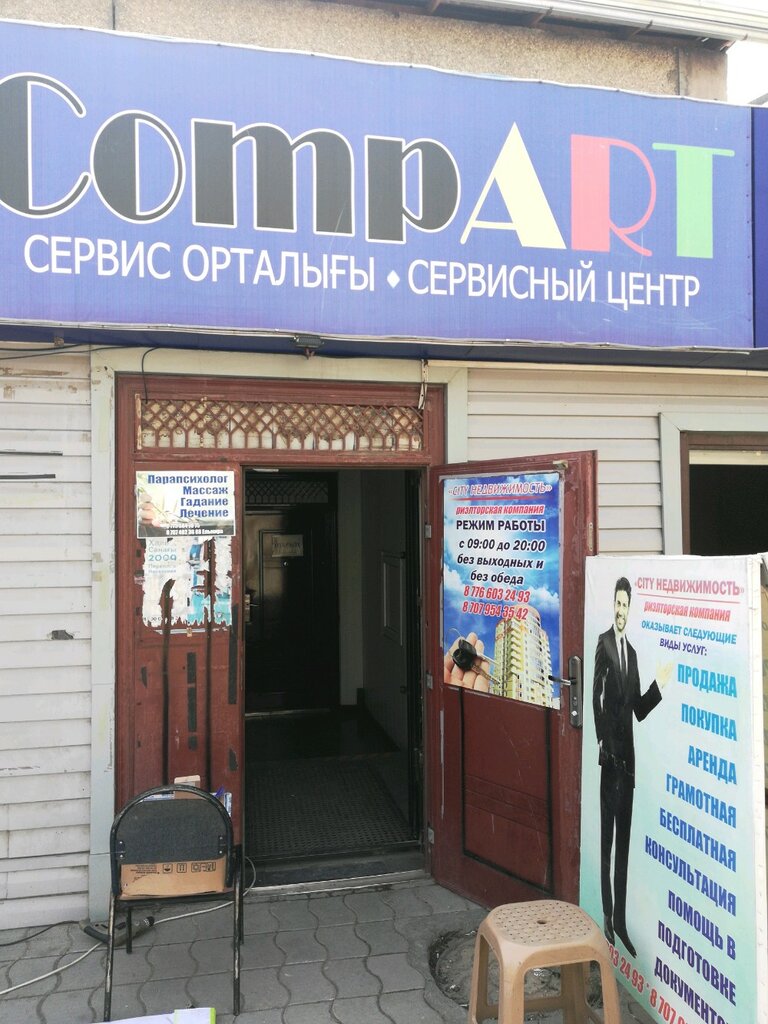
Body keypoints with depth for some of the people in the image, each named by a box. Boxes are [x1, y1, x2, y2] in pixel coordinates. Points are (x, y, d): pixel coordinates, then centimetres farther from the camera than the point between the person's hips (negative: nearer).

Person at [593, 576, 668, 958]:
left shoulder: (632, 651, 15)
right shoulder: (604, 643, -6)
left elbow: (639, 709, 17)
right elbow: (597, 696, -13)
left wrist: (659, 685, 4)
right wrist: (603, 742, -17)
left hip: (628, 755, 7)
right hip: (609, 754, -7)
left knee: (624, 840, 12)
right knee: (607, 837, 0)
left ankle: (621, 919, 20)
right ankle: (607, 917, 9)